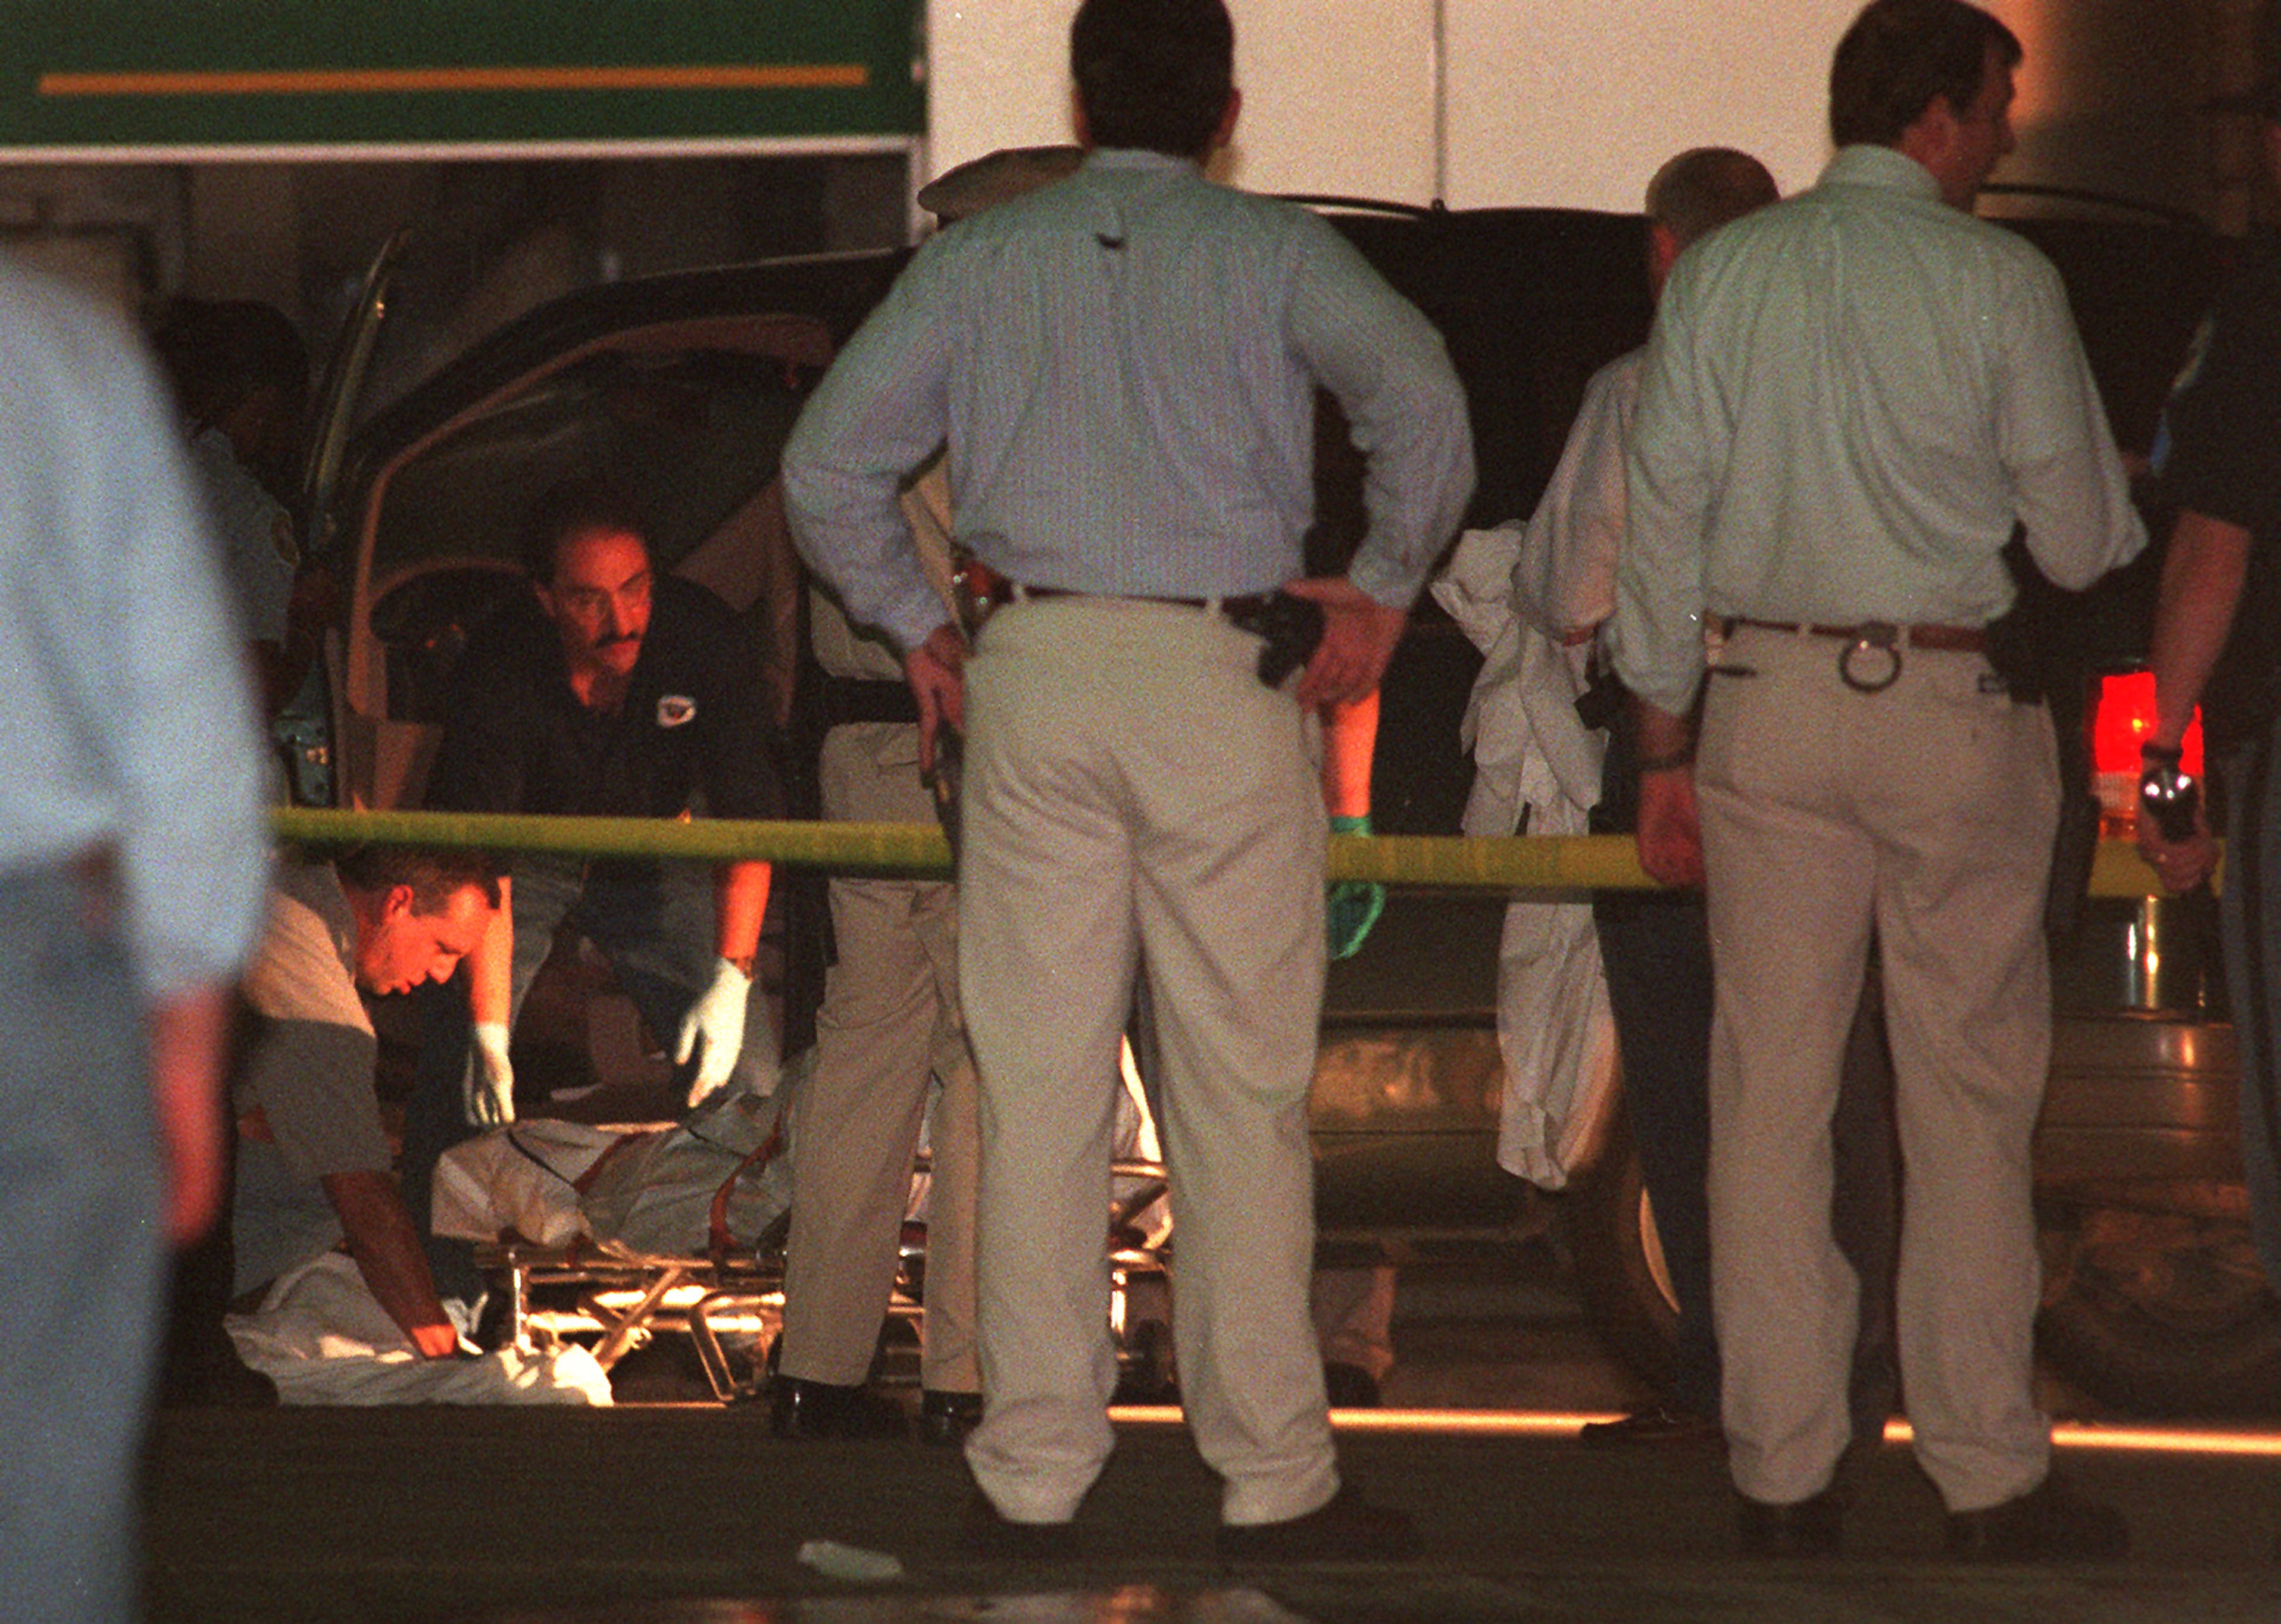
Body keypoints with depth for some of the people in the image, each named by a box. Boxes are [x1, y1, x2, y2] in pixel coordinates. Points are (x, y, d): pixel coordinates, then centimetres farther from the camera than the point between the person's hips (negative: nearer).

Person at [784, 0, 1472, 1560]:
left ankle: (1034, 1472, 5)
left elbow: (830, 462, 6)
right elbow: (1421, 397, -14)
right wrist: (1385, 589, -3)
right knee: (1240, 1091, 1)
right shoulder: (1271, 252, 2)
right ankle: (1274, 1476, 2)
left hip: (1032, 673, 2)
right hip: (1219, 673, -2)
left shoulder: (981, 259, 10)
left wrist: (915, 627, 14)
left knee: (1038, 1089, 5)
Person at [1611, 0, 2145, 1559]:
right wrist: (2123, 514, 24)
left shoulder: (1719, 276, 5)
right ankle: (1989, 1471, 2)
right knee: (1967, 1095, 1)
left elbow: (1666, 517, 5)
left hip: (1766, 701, 3)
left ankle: (1782, 1473, 6)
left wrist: (1664, 741, 10)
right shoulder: (1999, 282, -4)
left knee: (1771, 1092, 4)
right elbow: (2082, 537, 0)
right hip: (1953, 705, -3)